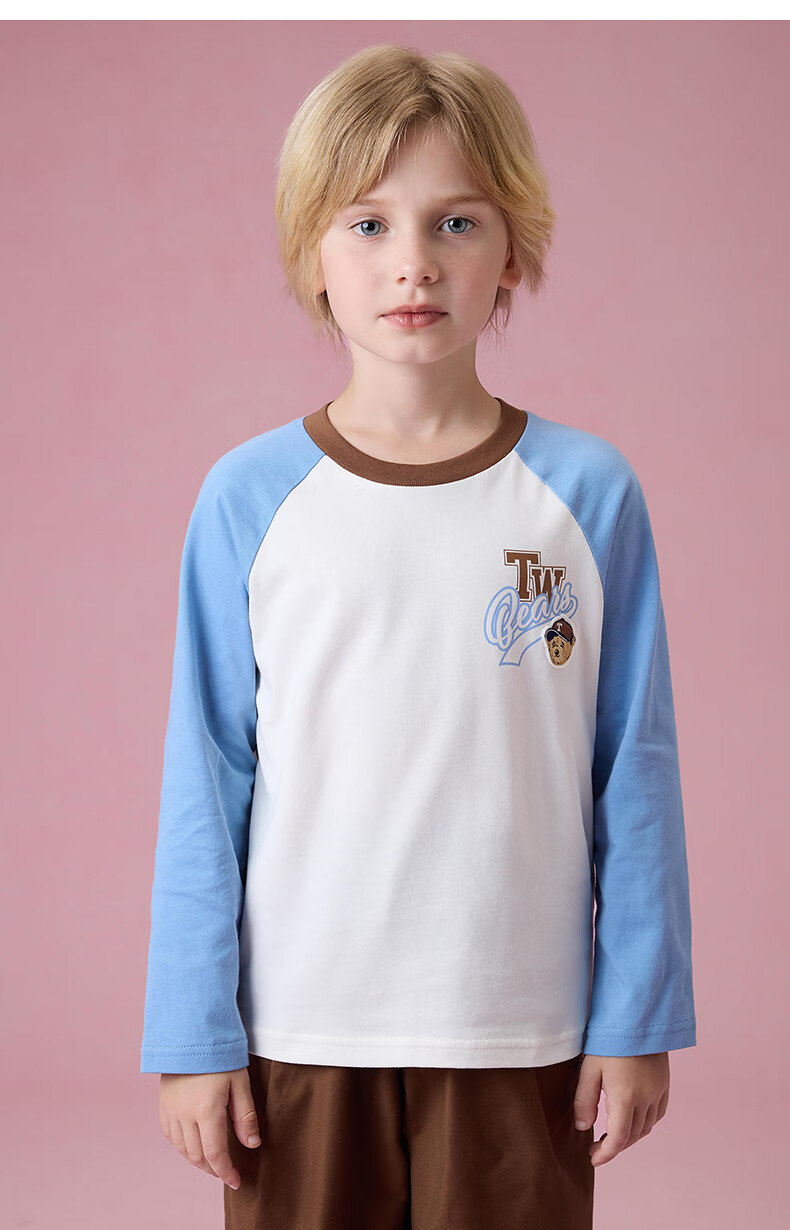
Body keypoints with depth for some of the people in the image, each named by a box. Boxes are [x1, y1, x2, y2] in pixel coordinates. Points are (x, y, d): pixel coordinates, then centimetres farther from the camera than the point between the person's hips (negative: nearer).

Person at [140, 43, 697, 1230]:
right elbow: (205, 784, 1)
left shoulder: (589, 491, -3)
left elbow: (637, 775, 2)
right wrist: (192, 1033, 1)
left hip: (519, 1033, 0)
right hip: (299, 1033, 0)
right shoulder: (249, 498, -3)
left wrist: (637, 1022, 2)